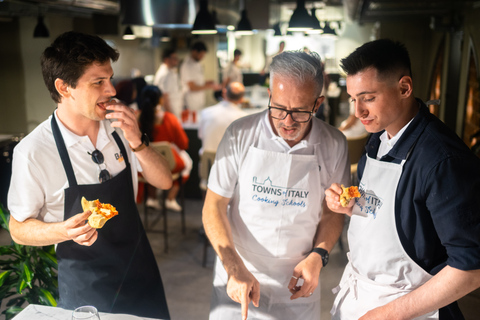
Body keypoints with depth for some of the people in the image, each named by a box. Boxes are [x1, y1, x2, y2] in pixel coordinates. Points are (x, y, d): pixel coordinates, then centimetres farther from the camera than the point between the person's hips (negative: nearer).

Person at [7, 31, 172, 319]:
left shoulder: (119, 128, -6)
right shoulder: (34, 152, -19)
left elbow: (164, 181, -3)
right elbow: (19, 228, -9)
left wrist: (137, 143, -20)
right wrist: (66, 231, -28)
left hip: (141, 272, 5)